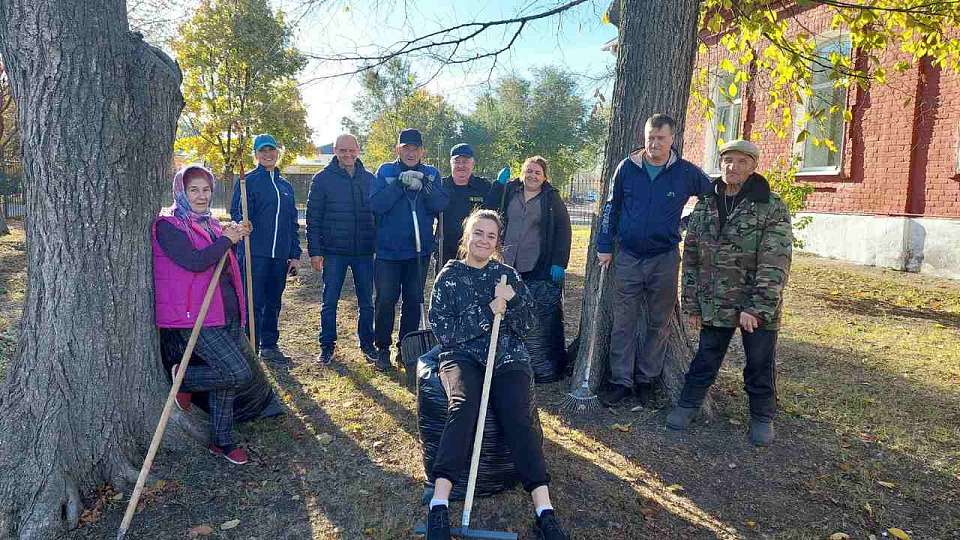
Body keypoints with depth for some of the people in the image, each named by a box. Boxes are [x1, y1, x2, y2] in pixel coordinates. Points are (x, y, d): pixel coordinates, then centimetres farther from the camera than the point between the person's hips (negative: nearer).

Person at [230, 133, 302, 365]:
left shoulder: (285, 186, 17)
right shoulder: (248, 181, 1)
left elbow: (293, 222, 18)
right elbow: (237, 213, -7)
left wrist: (295, 254, 12)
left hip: (280, 255, 5)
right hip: (255, 253, -5)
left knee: (273, 302, 13)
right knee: (254, 302, -4)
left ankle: (269, 345, 23)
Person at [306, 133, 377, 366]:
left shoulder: (369, 179, 7)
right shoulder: (323, 179, 0)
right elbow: (313, 217, -1)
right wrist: (315, 251, -7)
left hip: (364, 251, 2)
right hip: (334, 251, -2)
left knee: (366, 302, 9)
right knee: (329, 301, 5)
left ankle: (367, 344, 23)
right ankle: (327, 346, 17)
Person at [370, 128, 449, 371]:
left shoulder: (431, 174, 7)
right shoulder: (385, 171, 2)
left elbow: (441, 205, -7)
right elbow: (376, 204, -12)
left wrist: (423, 186, -22)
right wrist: (400, 183, -21)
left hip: (419, 250, 2)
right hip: (388, 250, -2)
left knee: (414, 301, 9)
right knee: (385, 301, 1)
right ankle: (383, 349, 16)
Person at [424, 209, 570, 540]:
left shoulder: (507, 275, 14)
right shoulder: (449, 277, 7)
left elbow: (526, 325, 10)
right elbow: (443, 331, -3)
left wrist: (511, 301, -9)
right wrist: (488, 311, -10)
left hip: (508, 357, 2)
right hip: (462, 356, -1)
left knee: (517, 414, -26)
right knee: (463, 405, -33)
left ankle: (545, 513, -30)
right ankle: (439, 507, -36)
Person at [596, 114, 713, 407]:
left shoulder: (686, 172, -3)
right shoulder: (627, 167, 0)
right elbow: (611, 207, 7)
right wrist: (604, 246, 5)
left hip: (665, 259, 0)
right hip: (628, 256, 0)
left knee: (658, 323, 9)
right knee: (623, 324, 2)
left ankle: (646, 378, 23)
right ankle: (621, 380, 12)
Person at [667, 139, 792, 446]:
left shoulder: (772, 208, -9)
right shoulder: (704, 207, 4)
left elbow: (775, 264, -15)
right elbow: (691, 258, 7)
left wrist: (756, 308, -21)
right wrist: (692, 304, 4)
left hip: (759, 307, -3)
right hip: (714, 304, 3)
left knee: (760, 365, 11)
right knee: (705, 359, 14)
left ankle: (762, 417, 30)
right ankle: (688, 404, 31)